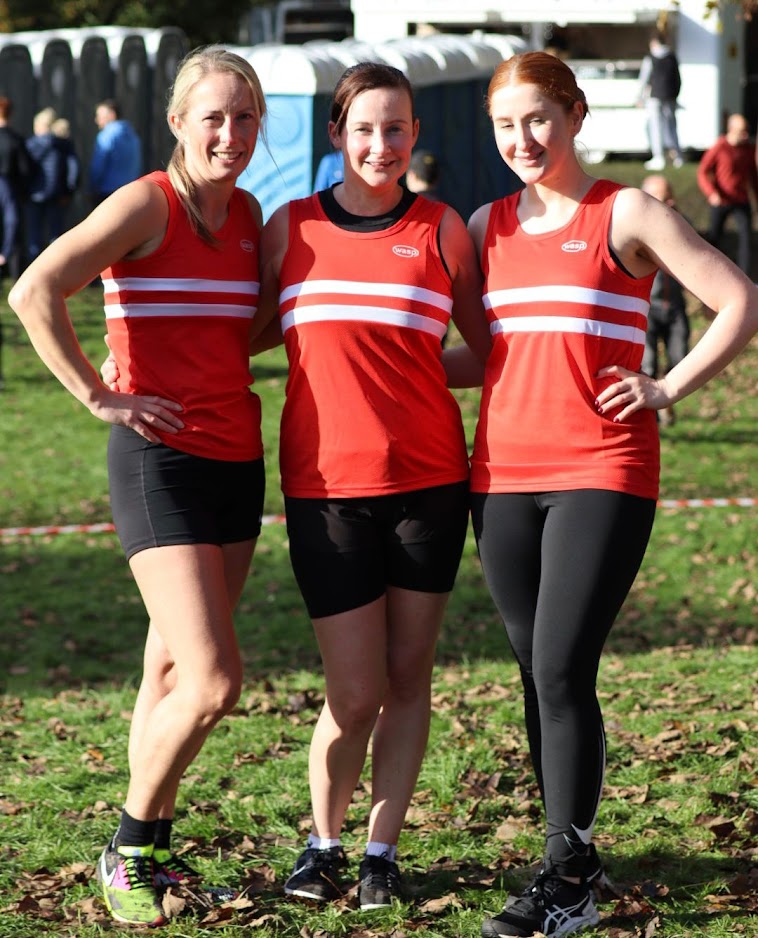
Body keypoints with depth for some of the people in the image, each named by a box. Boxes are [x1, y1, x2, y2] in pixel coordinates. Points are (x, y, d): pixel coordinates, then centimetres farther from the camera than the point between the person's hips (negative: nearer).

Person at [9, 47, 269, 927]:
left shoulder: (249, 216, 11)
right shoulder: (148, 204, -11)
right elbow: (34, 293, -20)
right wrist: (100, 397, -17)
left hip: (237, 458, 7)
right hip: (161, 459, -7)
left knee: (171, 672, 11)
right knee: (211, 681, -12)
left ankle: (153, 849, 21)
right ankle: (126, 852, 5)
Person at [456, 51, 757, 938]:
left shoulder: (626, 215, -1)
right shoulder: (487, 227, 13)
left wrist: (668, 389, -8)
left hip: (602, 475, -5)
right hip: (503, 474, 5)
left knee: (562, 672, -12)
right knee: (536, 676, 7)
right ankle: (574, 856, 16)